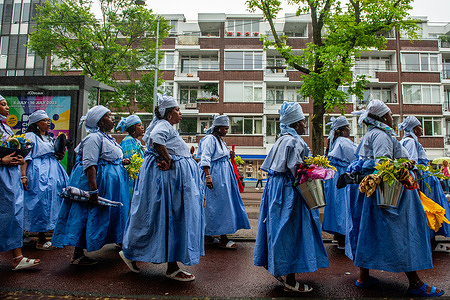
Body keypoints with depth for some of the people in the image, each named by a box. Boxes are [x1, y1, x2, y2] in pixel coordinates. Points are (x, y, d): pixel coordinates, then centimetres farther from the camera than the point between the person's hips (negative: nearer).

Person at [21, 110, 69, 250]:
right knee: (41, 204, -7)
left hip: (53, 173, 8)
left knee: (53, 203, 8)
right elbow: (25, 157, -11)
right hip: (39, 174, -8)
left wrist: (60, 156, 6)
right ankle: (41, 240, 2)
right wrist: (23, 175, -21)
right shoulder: (30, 136, -2)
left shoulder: (50, 138, 21)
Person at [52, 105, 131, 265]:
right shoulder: (94, 138, -16)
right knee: (89, 215, -3)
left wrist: (121, 162, 8)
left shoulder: (108, 137, 15)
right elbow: (89, 165, -24)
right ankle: (77, 254, 9)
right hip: (97, 180, -10)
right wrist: (93, 190, -29)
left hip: (110, 181, 11)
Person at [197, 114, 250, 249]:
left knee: (224, 203, 13)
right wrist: (208, 176, -28)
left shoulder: (220, 140, 18)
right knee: (218, 204, -7)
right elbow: (205, 158, -20)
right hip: (215, 176, -11)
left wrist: (229, 155, 13)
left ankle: (208, 233, 25)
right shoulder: (210, 139, -11)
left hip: (223, 176, 11)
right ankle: (223, 239, 0)